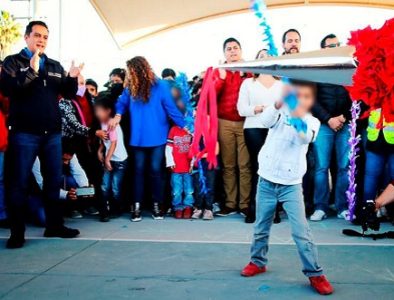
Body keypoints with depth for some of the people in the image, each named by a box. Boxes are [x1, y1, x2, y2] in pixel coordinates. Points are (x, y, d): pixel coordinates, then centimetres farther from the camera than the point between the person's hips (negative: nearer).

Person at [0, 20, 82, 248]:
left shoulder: (55, 66, 13)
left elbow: (69, 94, 12)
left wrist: (72, 79, -8)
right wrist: (32, 71, -24)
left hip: (52, 133, 5)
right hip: (24, 133, -5)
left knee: (54, 180, 10)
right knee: (19, 182, 0)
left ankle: (55, 225, 21)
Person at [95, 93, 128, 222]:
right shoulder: (103, 123, 6)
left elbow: (114, 143, -21)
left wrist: (107, 159, -21)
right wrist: (100, 150, 2)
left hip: (119, 160, -7)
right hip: (109, 159, 7)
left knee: (115, 188, -2)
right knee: (105, 187, 1)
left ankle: (117, 209, 16)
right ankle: (107, 210, 9)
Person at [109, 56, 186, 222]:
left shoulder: (160, 86, -9)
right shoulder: (130, 88, 4)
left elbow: (170, 108, -7)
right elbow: (122, 102, 13)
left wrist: (184, 126, -7)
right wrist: (118, 115, -8)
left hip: (157, 137, -3)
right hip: (138, 137, 3)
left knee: (155, 170, 4)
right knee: (139, 170, 6)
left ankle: (157, 205, 15)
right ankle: (136, 206, 10)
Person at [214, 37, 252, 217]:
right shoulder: (218, 71, 12)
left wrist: (245, 74, -9)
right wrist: (221, 77, -9)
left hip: (245, 123, -1)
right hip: (225, 123, 2)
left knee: (245, 165, -3)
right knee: (228, 165, 2)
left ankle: (245, 204, 2)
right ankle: (230, 204, 6)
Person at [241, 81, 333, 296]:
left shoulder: (312, 122, -3)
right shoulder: (280, 113, -1)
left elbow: (307, 137, -26)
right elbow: (265, 120, -24)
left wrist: (300, 118, -49)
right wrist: (278, 104, -45)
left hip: (291, 185, -1)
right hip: (267, 181, 1)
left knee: (301, 231, -5)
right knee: (261, 227, 15)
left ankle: (315, 273, 6)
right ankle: (258, 262, 34)